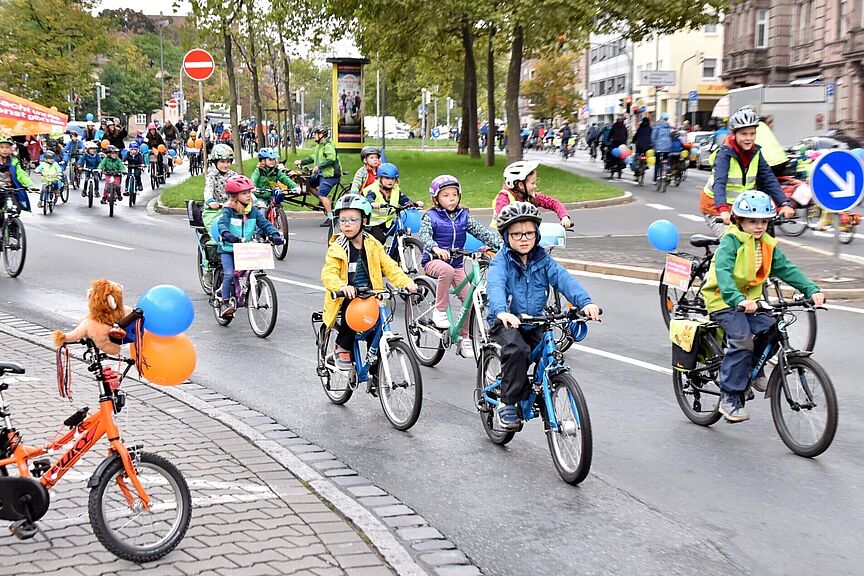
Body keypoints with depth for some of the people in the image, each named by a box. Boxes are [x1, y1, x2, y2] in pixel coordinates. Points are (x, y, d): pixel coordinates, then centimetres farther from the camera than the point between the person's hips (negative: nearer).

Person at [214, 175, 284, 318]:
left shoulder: (253, 211, 2)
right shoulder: (228, 210, -9)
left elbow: (264, 223, -5)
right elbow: (221, 224, -26)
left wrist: (275, 234, -24)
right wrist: (227, 235, -47)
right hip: (228, 249, -4)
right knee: (229, 274, -18)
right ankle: (225, 302, -6)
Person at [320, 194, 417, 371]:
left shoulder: (373, 245, 8)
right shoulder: (337, 249, -3)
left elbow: (389, 267, 4)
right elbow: (328, 275, -15)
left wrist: (406, 282, -14)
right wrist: (342, 287, -37)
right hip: (346, 300, -3)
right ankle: (342, 347, -7)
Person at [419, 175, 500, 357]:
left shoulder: (464, 216, 7)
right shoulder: (431, 216, -4)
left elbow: (481, 231, 1)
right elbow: (423, 234, -21)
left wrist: (500, 243, -16)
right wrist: (435, 248, -43)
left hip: (457, 263, 5)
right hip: (434, 260, -4)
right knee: (447, 270, -39)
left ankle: (464, 338, 8)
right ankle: (440, 310, -23)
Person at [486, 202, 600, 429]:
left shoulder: (543, 260, 3)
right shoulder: (501, 260, -8)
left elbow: (564, 279, -12)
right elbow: (495, 286, -27)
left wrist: (585, 302, -31)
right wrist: (502, 311, -49)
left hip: (534, 324, 4)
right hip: (505, 323, -4)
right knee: (518, 350, -31)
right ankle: (507, 404, -17)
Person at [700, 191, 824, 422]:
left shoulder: (767, 245, 8)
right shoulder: (730, 241, -15)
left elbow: (787, 269, 3)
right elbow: (723, 273, -29)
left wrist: (812, 290, -11)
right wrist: (738, 299, -45)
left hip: (750, 300, 7)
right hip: (724, 300, -7)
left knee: (772, 328, -18)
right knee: (742, 339, -25)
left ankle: (754, 369, 11)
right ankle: (730, 398, -18)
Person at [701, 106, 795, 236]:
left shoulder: (755, 153, -3)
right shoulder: (725, 154, -20)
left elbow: (769, 179, -7)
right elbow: (719, 183, -34)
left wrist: (785, 204, -22)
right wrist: (723, 210, -50)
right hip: (716, 207, -6)